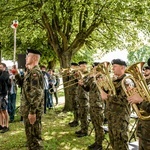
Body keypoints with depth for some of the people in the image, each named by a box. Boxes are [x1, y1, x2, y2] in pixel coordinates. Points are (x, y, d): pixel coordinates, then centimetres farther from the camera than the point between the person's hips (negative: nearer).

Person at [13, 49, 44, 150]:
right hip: (28, 108, 10)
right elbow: (24, 85, 25)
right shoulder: (31, 71, 13)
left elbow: (37, 94, -25)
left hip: (32, 110, -10)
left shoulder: (35, 72, -19)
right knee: (30, 134, 20)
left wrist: (32, 112, -25)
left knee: (34, 136, 0)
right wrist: (17, 75, 11)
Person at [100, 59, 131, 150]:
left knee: (120, 142, -1)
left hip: (121, 115, -9)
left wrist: (107, 97, -21)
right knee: (113, 139, 18)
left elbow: (123, 100, -25)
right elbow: (108, 93, 15)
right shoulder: (114, 80, 12)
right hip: (111, 114, 9)